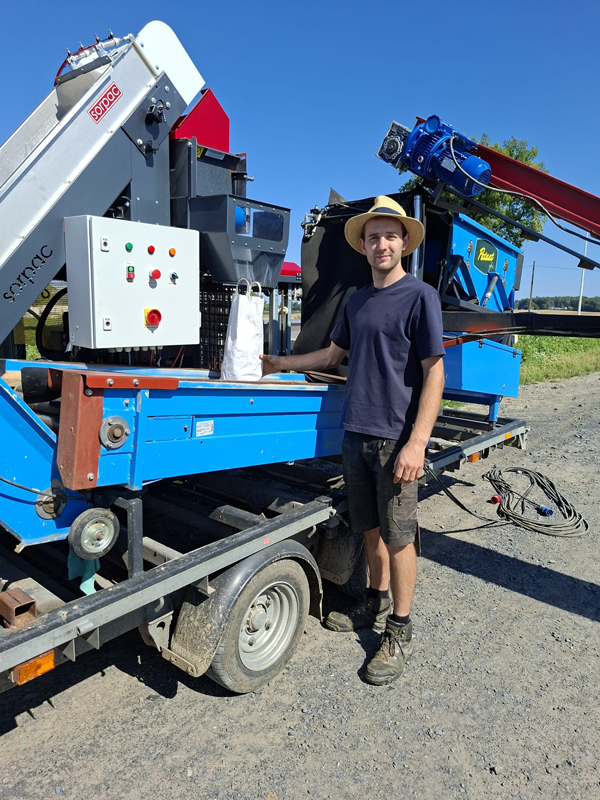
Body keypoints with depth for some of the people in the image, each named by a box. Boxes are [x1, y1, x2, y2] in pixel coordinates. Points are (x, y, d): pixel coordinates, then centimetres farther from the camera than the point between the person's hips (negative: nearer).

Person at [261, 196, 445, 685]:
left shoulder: (420, 296, -6)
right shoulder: (358, 301, 14)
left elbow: (434, 373, -10)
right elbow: (333, 355, 25)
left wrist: (417, 443, -17)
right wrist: (278, 364, 24)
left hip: (396, 439, -6)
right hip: (356, 434, 6)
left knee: (398, 535, 3)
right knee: (370, 528, 16)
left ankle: (400, 631, 19)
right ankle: (377, 606, 35)